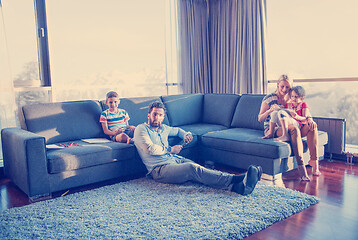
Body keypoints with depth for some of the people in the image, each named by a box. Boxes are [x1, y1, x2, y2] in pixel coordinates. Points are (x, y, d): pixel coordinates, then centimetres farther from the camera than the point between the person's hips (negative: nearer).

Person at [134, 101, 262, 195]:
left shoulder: (163, 128, 25)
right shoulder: (141, 129, 4)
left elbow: (177, 130, 45)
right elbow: (151, 149, -11)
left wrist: (186, 134, 22)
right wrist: (170, 149, 0)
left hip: (176, 159, 7)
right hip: (160, 169, -7)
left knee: (195, 168, -23)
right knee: (193, 168, -33)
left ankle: (238, 185, -44)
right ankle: (234, 181, -48)